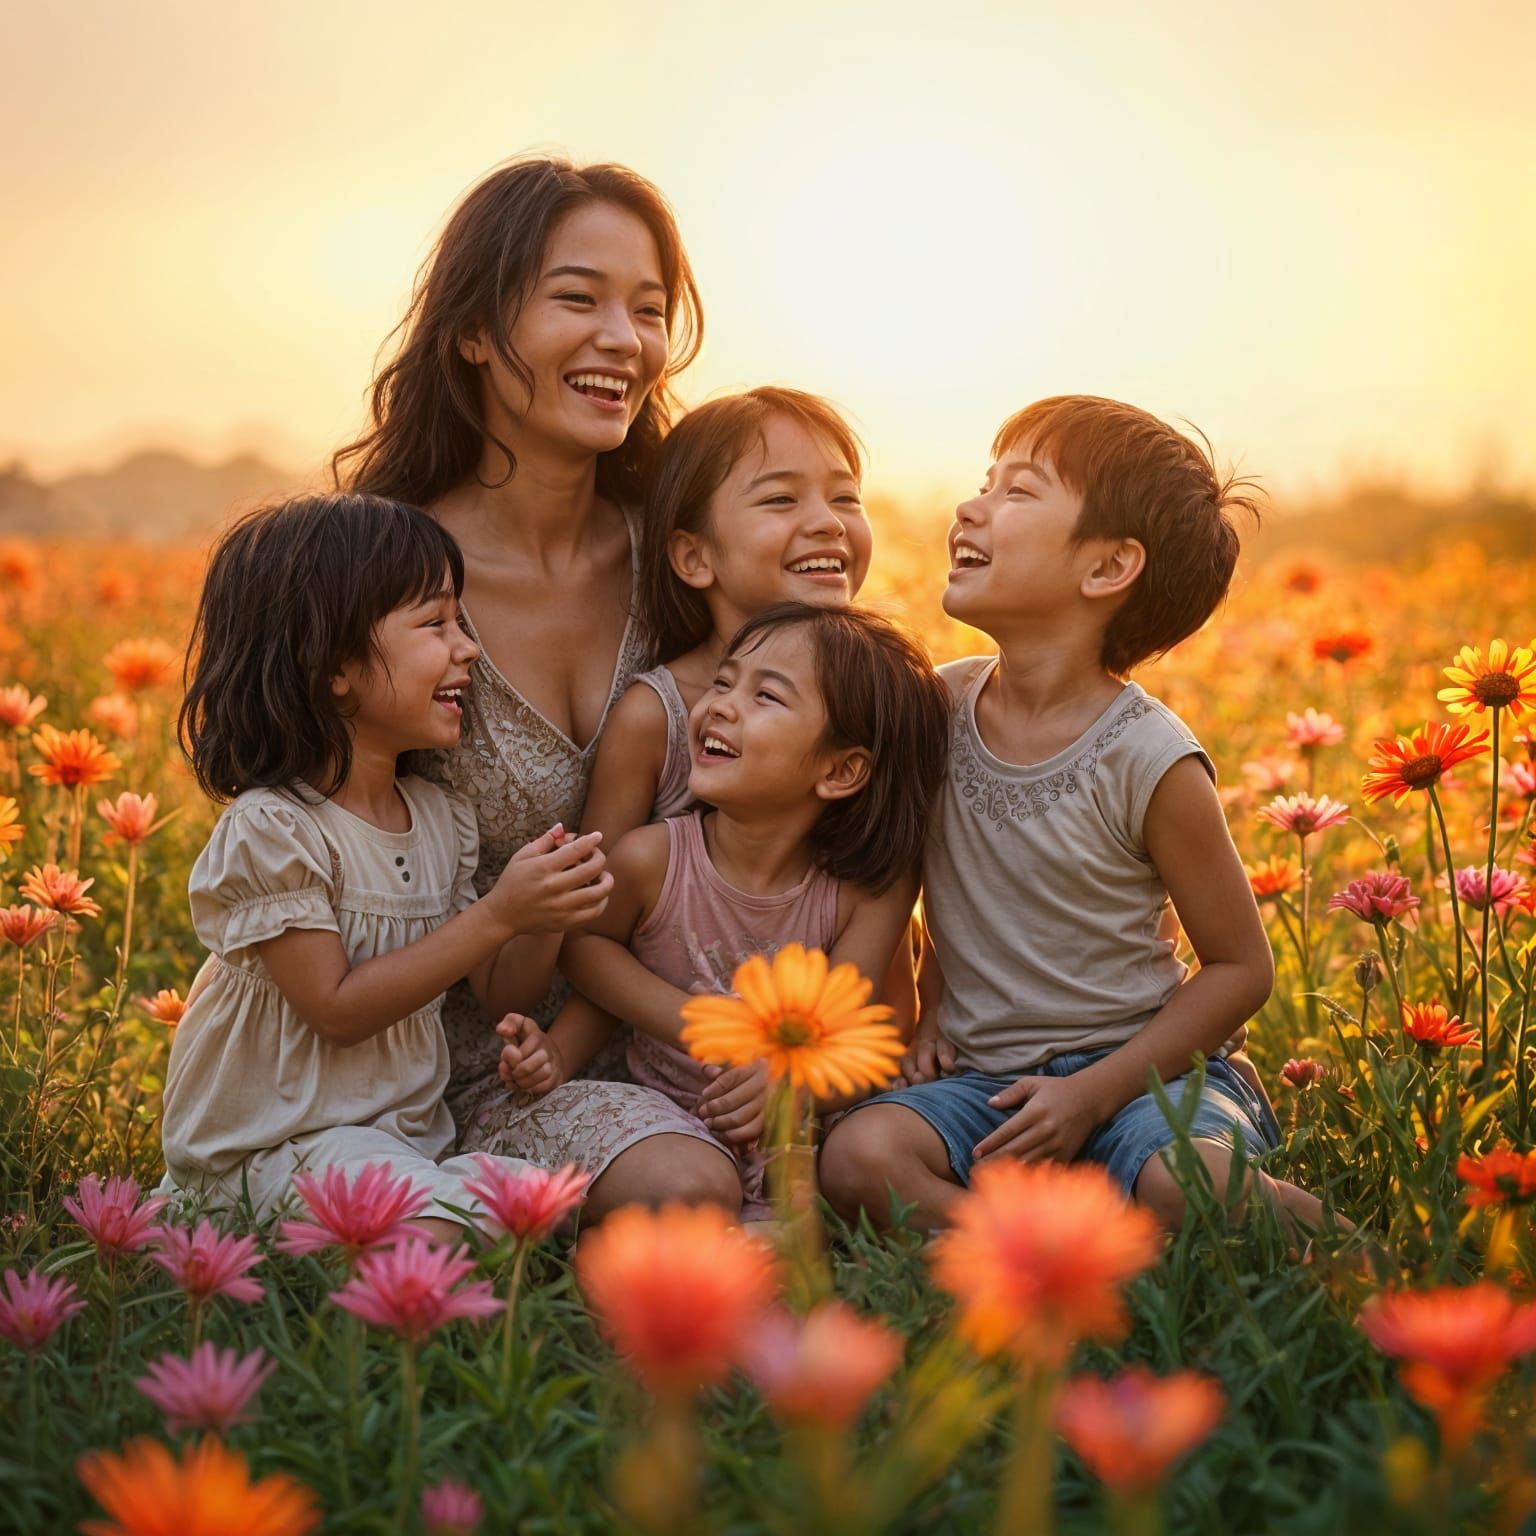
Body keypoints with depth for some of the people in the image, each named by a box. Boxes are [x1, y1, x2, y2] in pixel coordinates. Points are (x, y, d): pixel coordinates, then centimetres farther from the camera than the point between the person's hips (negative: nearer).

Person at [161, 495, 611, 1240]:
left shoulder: (442, 817, 6)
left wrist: (544, 916, -12)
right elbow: (337, 1010, -18)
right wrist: (495, 916, -21)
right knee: (439, 1232, -31)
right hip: (279, 1143, -7)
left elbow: (498, 996, 10)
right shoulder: (271, 829, -16)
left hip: (413, 1132, 8)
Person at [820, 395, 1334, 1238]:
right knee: (857, 1156, -27)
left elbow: (1241, 966, -5)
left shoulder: (1148, 758, -13)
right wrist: (928, 1004, 5)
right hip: (982, 1073, 4)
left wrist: (1092, 1093, -13)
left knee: (1187, 1187, -35)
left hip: (1138, 1066, -3)